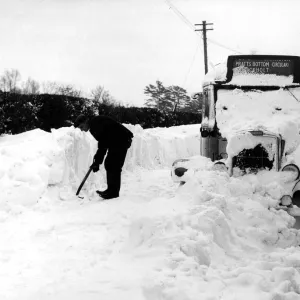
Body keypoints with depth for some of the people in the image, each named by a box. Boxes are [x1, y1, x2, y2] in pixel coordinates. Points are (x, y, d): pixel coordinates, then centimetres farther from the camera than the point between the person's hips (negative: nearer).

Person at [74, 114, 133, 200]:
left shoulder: (97, 123, -20)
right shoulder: (94, 125, 12)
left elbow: (103, 145, -25)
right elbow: (103, 144, 12)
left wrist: (97, 161, -21)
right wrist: (97, 160, 5)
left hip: (122, 140, -11)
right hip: (115, 142, 11)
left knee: (113, 166, -12)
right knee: (108, 164, 11)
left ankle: (114, 192, -9)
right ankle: (111, 190, 15)